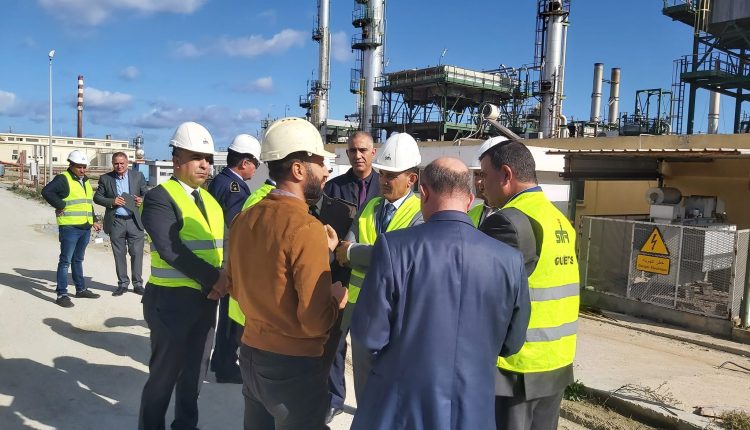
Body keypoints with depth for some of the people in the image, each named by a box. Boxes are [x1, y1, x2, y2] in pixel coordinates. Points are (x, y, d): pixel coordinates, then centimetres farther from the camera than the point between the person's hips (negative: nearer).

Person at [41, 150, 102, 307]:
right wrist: (61, 205, -19)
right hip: (69, 227, -8)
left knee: (78, 260, 17)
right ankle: (61, 294, 0)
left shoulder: (85, 181, 17)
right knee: (65, 261, -4)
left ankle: (81, 289, 26)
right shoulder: (63, 179, -7)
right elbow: (46, 191, -22)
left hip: (85, 228, 8)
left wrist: (94, 221, 21)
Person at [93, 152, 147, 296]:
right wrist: (111, 201, -12)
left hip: (134, 221, 0)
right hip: (115, 222, 1)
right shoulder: (105, 178, 5)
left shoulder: (138, 176, 5)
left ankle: (138, 284, 10)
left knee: (136, 253, 1)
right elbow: (97, 197, 6)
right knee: (119, 254, 7)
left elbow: (147, 193, 11)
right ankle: (122, 284, 17)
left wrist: (142, 200, -11)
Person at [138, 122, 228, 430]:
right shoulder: (159, 197, -12)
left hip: (206, 299, 7)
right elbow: (170, 250, -23)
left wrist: (224, 277, -11)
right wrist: (213, 279, -22)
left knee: (194, 370, 20)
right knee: (165, 373, 7)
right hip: (172, 299, -7)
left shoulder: (210, 200, 11)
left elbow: (223, 245, 8)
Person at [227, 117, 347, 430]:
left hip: (251, 354, 7)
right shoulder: (306, 228, -23)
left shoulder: (243, 219, 0)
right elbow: (316, 321, -25)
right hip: (295, 365, -7)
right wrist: (336, 298, -4)